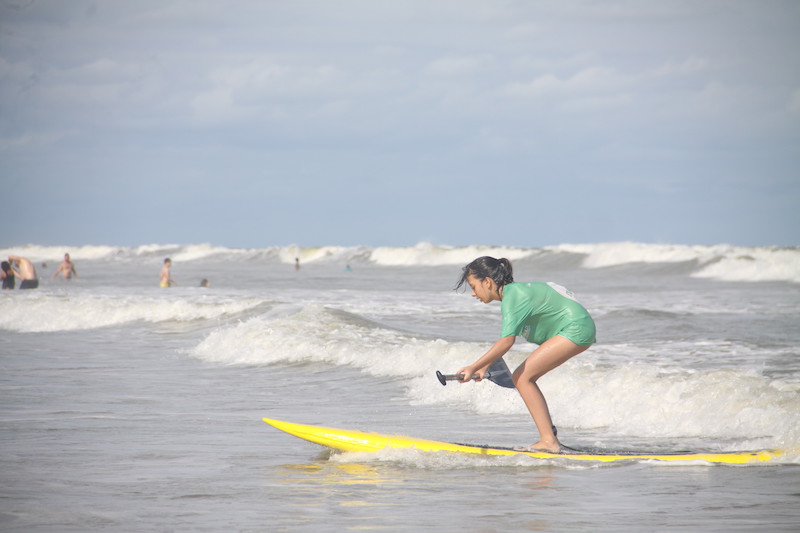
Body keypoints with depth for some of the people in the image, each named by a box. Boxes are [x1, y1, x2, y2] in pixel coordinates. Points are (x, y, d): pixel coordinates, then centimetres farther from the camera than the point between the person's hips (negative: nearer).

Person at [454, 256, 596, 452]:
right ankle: (550, 437, 9)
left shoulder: (512, 297, -19)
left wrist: (474, 367, -32)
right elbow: (506, 338, 20)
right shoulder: (514, 291, 11)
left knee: (523, 378, -13)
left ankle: (548, 441, -16)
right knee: (521, 378, 8)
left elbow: (506, 342, -29)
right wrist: (484, 367, 20)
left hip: (576, 329, -10)